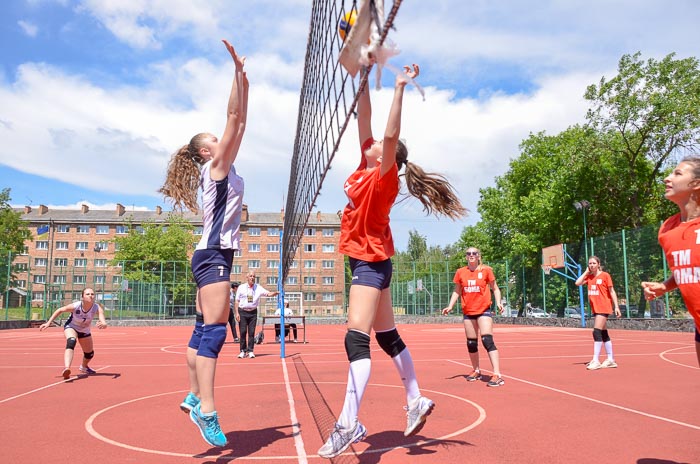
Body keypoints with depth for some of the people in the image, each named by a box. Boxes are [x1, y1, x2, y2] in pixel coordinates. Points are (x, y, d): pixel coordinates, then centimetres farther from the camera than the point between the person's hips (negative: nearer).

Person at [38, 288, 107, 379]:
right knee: (71, 342, -37)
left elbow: (104, 324, -44)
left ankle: (83, 367, 51)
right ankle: (66, 368, -50)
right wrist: (48, 323, -16)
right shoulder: (75, 306, -34)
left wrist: (102, 324, -68)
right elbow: (60, 310, -16)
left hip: (84, 331, 3)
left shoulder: (97, 308, -32)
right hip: (71, 327, -3)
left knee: (89, 353, 16)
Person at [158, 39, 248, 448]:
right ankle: (206, 410, -18)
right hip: (214, 255, -10)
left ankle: (194, 396, 19)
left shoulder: (223, 169, 19)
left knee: (206, 328, 11)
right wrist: (238, 70, -7)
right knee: (214, 328, -16)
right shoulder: (216, 166, -4)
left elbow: (241, 122, 22)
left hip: (215, 255, 10)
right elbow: (234, 117, -9)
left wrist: (245, 84, 24)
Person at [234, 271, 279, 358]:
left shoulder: (258, 288, 5)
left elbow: (268, 293, -4)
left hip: (253, 312, 1)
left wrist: (275, 293, -24)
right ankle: (243, 351, 8)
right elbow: (237, 301, 3)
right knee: (243, 332, -2)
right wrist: (236, 313, -5)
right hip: (242, 312, -1)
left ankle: (250, 351, 8)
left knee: (252, 332, 1)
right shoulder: (241, 287, 2)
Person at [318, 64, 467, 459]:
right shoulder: (366, 168, 10)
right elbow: (365, 118, 11)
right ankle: (417, 402, 25)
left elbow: (391, 134, -26)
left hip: (372, 261, -9)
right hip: (366, 261, 9)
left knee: (356, 338, -17)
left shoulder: (385, 175, -10)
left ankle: (348, 424, -17)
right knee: (388, 337, 14)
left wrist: (400, 88, -25)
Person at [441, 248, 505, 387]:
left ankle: (497, 375, -17)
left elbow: (495, 288, 3)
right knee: (471, 343, 11)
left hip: (484, 310, -4)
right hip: (468, 312, 4)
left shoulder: (486, 270, -3)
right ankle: (476, 371, 31)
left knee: (487, 340, -17)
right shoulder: (460, 272, 4)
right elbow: (457, 291, 12)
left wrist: (498, 302, -13)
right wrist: (450, 306, 1)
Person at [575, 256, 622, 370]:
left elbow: (612, 292, -4)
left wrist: (616, 306, -8)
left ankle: (596, 361, -12)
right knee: (603, 334, 12)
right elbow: (578, 283, -3)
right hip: (595, 308, 7)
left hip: (603, 308, -7)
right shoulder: (589, 277, 10)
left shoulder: (605, 275, -6)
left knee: (597, 332, -14)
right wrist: (586, 271, 3)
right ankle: (611, 359, 21)